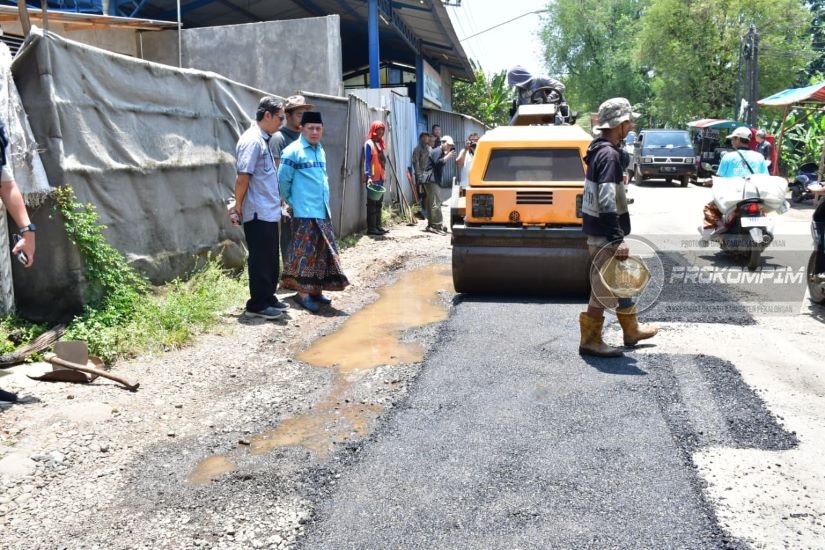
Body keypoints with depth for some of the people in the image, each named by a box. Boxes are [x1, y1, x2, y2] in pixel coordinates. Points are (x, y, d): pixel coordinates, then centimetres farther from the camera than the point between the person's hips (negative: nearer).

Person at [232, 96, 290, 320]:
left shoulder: (263, 140, 14)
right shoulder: (252, 141, -16)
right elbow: (243, 177, -19)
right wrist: (238, 207, -12)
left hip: (269, 213, 9)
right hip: (258, 214, -9)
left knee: (270, 259, 16)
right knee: (260, 259, -1)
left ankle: (268, 298, 26)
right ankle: (257, 305, 9)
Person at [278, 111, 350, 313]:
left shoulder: (320, 150, 14)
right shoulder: (293, 151, -10)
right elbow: (283, 180, -8)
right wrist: (291, 201, 1)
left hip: (323, 211, 8)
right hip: (305, 213, -8)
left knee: (323, 252, 10)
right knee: (306, 253, -5)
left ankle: (316, 291, 20)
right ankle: (303, 294, 2)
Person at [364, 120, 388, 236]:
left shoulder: (380, 143, 16)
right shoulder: (369, 143, -8)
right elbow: (367, 161, -13)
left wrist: (383, 175, 14)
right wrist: (368, 176, -21)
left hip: (380, 177, 8)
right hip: (372, 178, -8)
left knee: (378, 203, 12)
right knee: (372, 203, -5)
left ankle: (377, 226, 19)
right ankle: (371, 228, -3)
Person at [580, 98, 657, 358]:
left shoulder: (600, 149, 12)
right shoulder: (609, 154, -20)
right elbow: (606, 202, -27)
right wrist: (618, 239, -28)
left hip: (598, 231, 10)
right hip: (604, 236, -10)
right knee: (604, 288, 0)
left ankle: (632, 330, 36)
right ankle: (590, 341, 10)